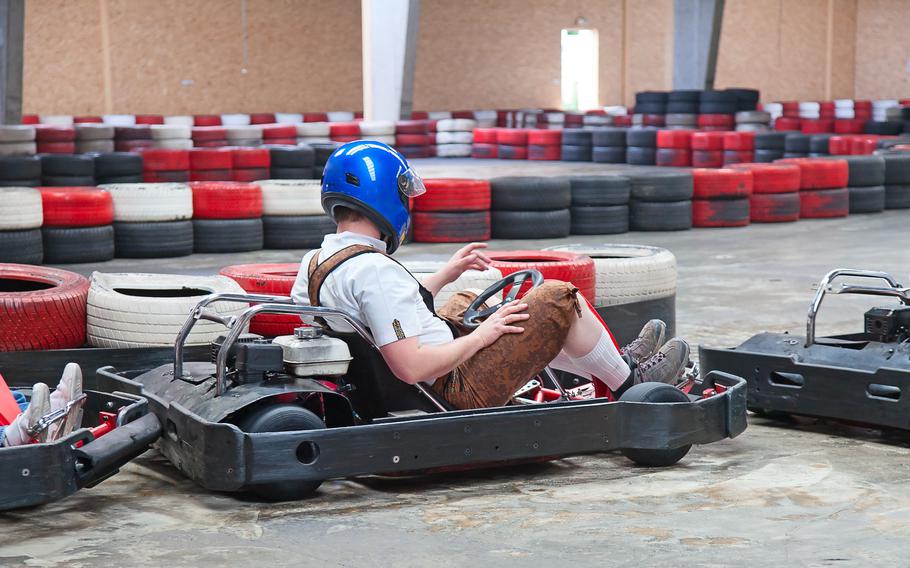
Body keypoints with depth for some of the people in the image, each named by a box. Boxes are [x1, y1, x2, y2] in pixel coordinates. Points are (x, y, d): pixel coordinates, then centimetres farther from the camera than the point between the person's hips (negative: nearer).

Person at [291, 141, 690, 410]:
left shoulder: (312, 264, 3)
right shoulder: (373, 270, -27)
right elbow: (412, 368, -32)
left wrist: (445, 275, 17)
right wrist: (482, 336, -18)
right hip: (455, 394, -10)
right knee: (557, 298, -4)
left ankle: (617, 363, 37)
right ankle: (630, 383, 22)